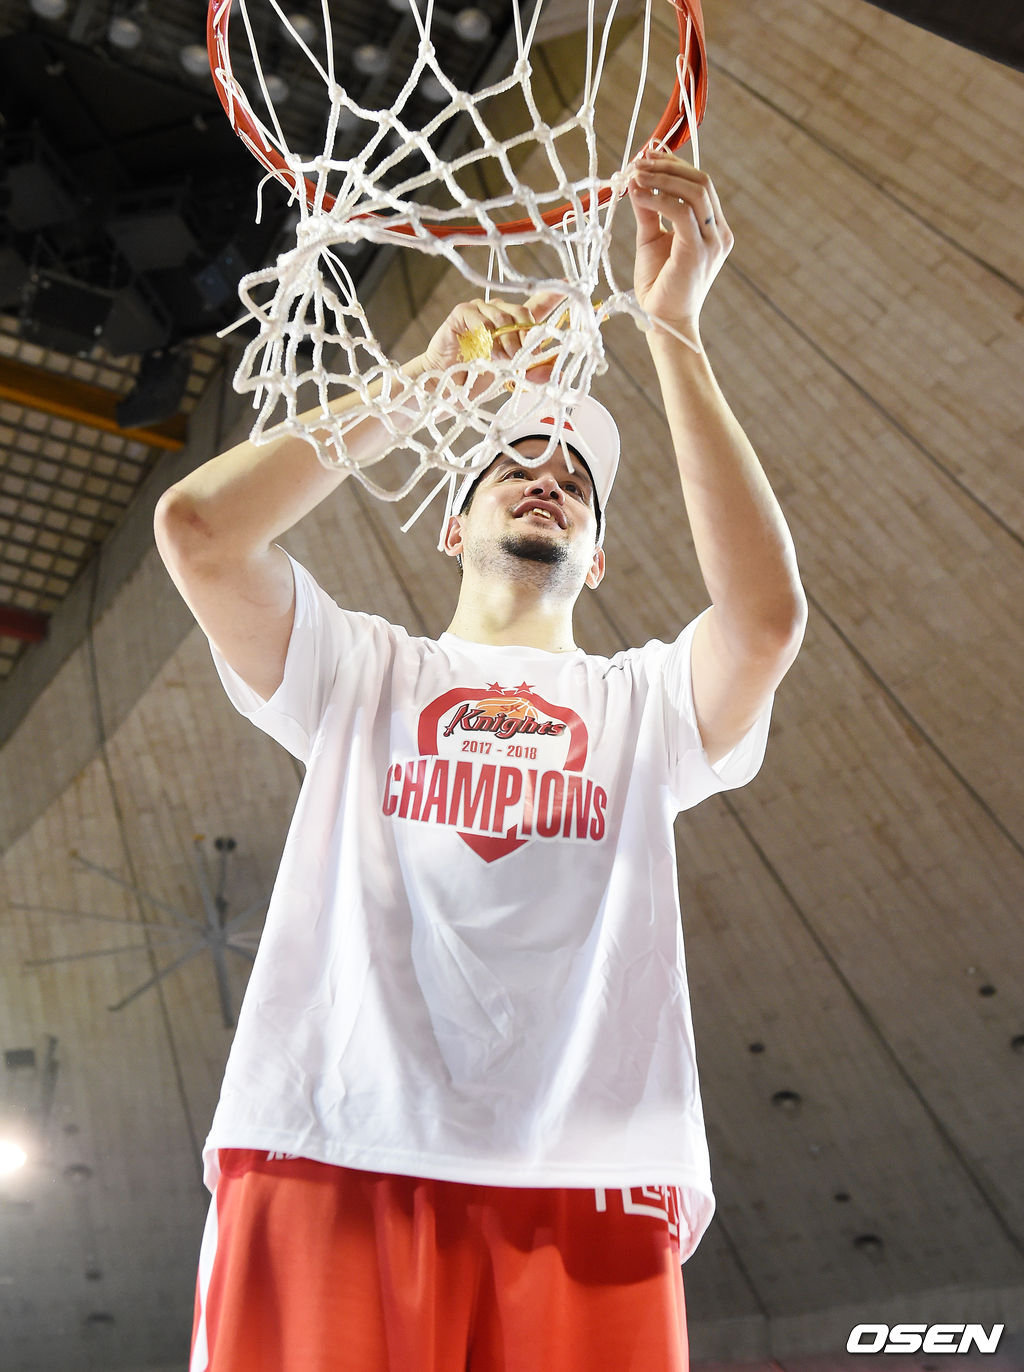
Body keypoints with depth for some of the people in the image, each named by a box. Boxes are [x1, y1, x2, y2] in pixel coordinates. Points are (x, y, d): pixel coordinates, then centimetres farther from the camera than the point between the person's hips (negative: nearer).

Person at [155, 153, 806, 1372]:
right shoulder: (363, 671, 16)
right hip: (322, 1168, 0)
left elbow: (769, 610, -5)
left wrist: (673, 328, -3)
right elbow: (194, 525, 1)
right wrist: (429, 377, 5)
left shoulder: (645, 700, 16)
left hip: (588, 1191, 1)